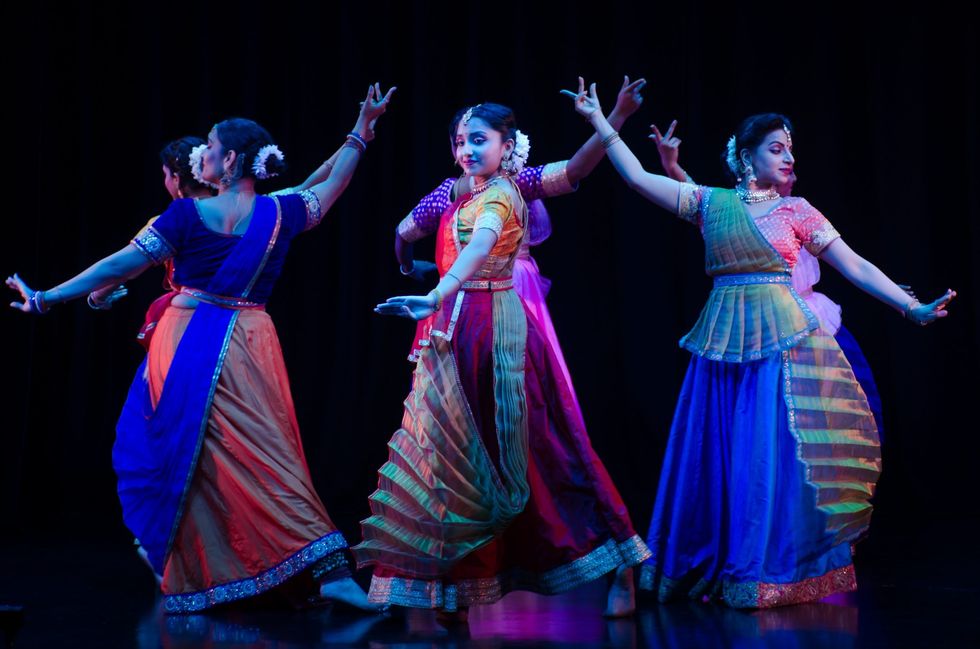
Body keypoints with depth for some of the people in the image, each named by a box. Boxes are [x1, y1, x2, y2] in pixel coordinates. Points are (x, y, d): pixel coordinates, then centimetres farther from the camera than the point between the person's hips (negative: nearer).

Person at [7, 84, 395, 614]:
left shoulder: (189, 214, -7)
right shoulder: (279, 213, 2)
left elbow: (122, 264, -7)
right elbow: (334, 184, 19)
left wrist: (47, 298, -2)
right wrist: (362, 128, 29)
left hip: (187, 346, -3)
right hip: (246, 346, 3)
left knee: (188, 458, 9)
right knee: (264, 458, 7)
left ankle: (195, 577, 19)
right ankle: (329, 570, 0)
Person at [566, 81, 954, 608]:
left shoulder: (796, 211, 5)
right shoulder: (711, 203, 7)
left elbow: (855, 266, 3)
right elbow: (637, 177, 4)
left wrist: (914, 308, -4)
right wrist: (598, 119, 3)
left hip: (783, 341, -1)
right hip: (724, 342, 1)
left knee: (777, 454, -3)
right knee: (719, 455, 5)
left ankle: (779, 571, 8)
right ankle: (717, 568, 19)